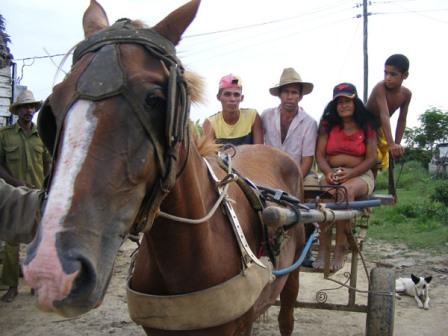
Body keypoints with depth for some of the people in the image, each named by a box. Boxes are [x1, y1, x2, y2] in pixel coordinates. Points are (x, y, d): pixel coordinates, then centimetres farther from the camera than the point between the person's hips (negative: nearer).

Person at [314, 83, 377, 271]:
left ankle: (340, 248, -31)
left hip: (360, 175, -1)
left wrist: (350, 174, -17)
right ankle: (323, 247, -33)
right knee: (327, 190, -35)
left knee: (346, 190, -37)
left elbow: (371, 158, -1)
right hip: (332, 173, 1)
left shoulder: (367, 127, 7)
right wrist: (328, 172, -17)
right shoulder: (328, 125, 12)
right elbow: (319, 154, 4)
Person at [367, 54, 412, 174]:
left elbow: (401, 121, -6)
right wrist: (391, 143, -55)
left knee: (378, 164, 12)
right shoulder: (380, 87, -32)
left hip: (380, 129, 7)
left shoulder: (406, 94, -12)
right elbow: (384, 115, -45)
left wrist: (397, 144, -14)